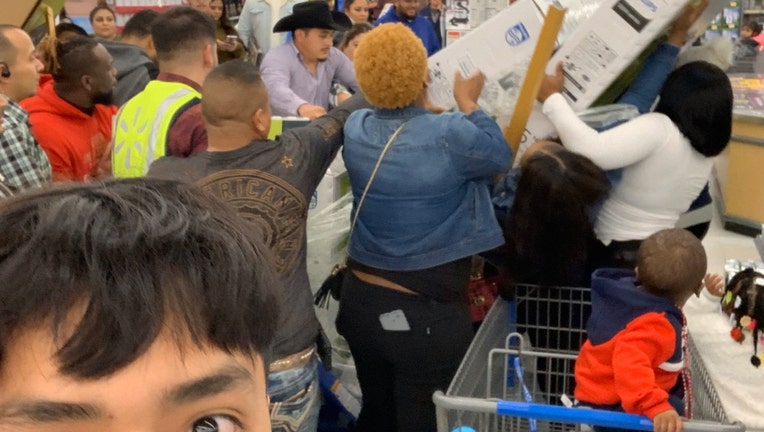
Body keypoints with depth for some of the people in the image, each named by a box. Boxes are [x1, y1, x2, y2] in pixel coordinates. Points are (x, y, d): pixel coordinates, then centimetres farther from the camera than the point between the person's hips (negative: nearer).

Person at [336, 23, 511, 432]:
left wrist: (425, 109, 29)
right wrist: (468, 102, 10)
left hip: (361, 300, 6)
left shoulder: (354, 128, -4)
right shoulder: (449, 135, -21)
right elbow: (499, 157, -1)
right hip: (426, 312, -5)